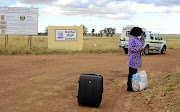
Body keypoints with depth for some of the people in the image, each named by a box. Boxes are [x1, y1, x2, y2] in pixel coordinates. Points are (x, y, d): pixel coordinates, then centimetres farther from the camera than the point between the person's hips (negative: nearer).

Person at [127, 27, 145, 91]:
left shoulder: (136, 38, 13)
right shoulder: (132, 39, -16)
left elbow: (141, 44, 20)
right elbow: (130, 48, -24)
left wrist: (142, 37, 10)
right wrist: (140, 49, -17)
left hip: (136, 59, 10)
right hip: (133, 58, -10)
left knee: (135, 72, 14)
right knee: (131, 73, -4)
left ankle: (133, 86, 23)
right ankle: (129, 87, 2)